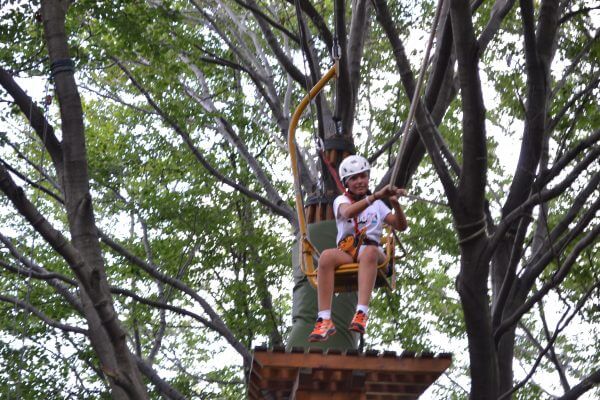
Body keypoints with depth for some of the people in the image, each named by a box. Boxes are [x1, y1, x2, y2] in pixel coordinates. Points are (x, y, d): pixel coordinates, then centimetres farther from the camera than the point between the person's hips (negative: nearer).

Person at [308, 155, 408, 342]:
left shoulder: (378, 205, 18)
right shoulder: (341, 200, 11)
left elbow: (401, 226, 7)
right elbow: (348, 212, -15)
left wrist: (395, 203, -12)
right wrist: (375, 196, -30)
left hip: (372, 251, 0)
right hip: (346, 253, 0)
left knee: (369, 252, -38)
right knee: (326, 255, -35)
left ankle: (361, 313, -52)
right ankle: (324, 320, -41)